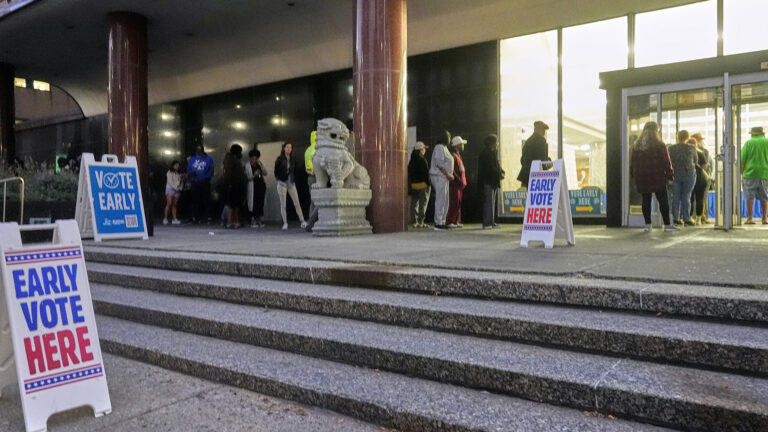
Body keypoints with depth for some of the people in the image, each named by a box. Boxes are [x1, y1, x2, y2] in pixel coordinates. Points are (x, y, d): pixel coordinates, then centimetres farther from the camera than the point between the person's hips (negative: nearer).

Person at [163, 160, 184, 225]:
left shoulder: (180, 174, 16)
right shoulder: (169, 173, 1)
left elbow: (182, 182, 15)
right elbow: (170, 182, -8)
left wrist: (180, 188, -1)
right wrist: (175, 187, -13)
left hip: (177, 191, 5)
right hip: (170, 189, -5)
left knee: (174, 205, 3)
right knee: (169, 204, -14)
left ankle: (174, 219, 0)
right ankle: (165, 218, -14)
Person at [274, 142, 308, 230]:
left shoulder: (293, 160, 10)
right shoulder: (280, 159, 0)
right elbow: (276, 172, 3)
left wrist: (293, 179, 6)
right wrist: (279, 180, 0)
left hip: (291, 184, 3)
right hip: (282, 184, -3)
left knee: (297, 203, -2)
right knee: (283, 204, 1)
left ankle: (302, 221, -1)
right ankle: (285, 223, 6)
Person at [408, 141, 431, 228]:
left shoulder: (412, 160, 12)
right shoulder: (422, 160, -12)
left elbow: (409, 173, 14)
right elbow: (426, 173, -15)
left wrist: (410, 183, 18)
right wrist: (428, 184, -12)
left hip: (413, 184, 8)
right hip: (422, 184, -7)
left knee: (414, 203, 9)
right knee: (423, 203, -3)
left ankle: (414, 222, 10)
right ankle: (420, 222, -4)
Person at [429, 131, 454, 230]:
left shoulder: (444, 148, 20)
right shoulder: (439, 147, -11)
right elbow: (439, 163, -20)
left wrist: (449, 175, 12)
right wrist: (448, 174, -18)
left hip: (443, 177, 10)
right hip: (439, 176, -10)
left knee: (444, 201, 11)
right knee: (440, 200, -10)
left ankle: (442, 222, 15)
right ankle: (438, 223, -9)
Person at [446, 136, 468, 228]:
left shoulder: (458, 155, 21)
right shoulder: (452, 155, -11)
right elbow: (451, 170, -20)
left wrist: (463, 181, 16)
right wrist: (459, 180, -20)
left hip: (459, 184, 10)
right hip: (455, 183, -10)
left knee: (459, 203, 11)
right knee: (454, 202, -11)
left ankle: (456, 221, 16)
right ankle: (449, 222, -8)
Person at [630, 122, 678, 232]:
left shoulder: (636, 145, 8)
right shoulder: (659, 145, -5)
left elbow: (632, 162, 12)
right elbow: (666, 161, -5)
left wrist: (634, 175, 18)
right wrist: (670, 174, 1)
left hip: (642, 178, 4)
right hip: (657, 177, -4)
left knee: (646, 200, 8)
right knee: (663, 200, 2)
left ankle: (647, 224, 6)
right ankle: (667, 224, 4)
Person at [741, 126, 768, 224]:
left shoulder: (748, 143, 0)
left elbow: (742, 160, -4)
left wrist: (741, 174, 3)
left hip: (750, 173, -2)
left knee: (750, 197, 1)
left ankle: (750, 218, -1)